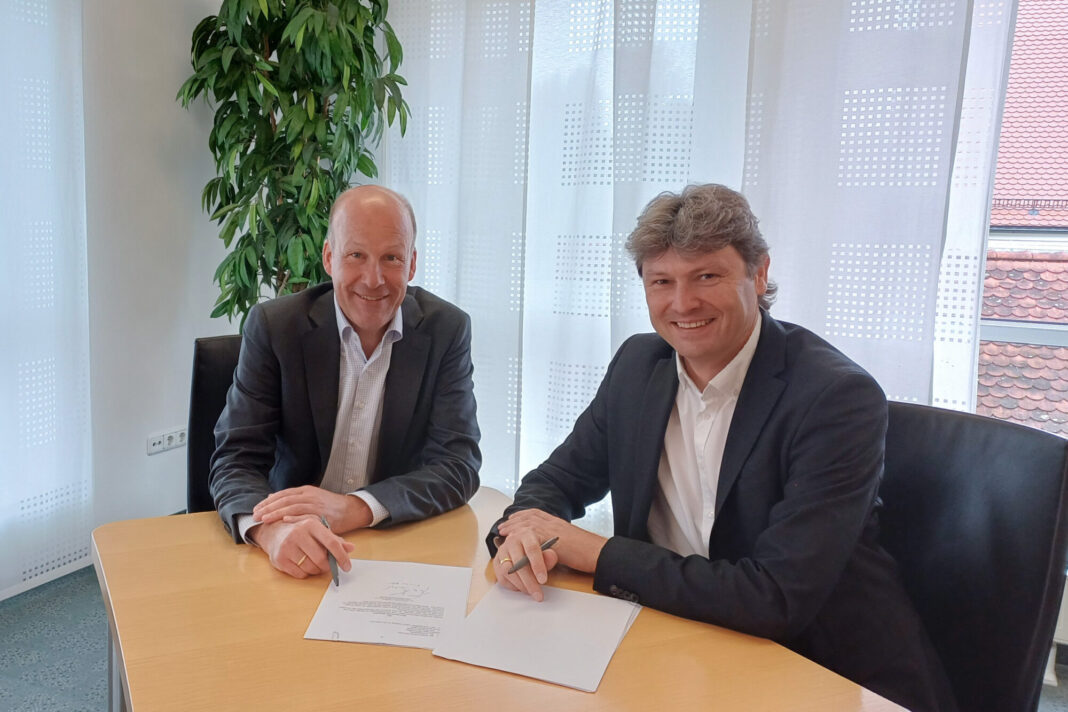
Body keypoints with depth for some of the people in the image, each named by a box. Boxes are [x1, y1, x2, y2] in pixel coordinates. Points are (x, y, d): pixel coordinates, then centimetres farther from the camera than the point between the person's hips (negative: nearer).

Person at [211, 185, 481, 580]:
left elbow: (458, 463, -10)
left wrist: (353, 509, -25)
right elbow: (236, 458, -9)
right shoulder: (273, 325, -7)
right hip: (296, 563, 1)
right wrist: (271, 529, -31)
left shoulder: (447, 329, -6)